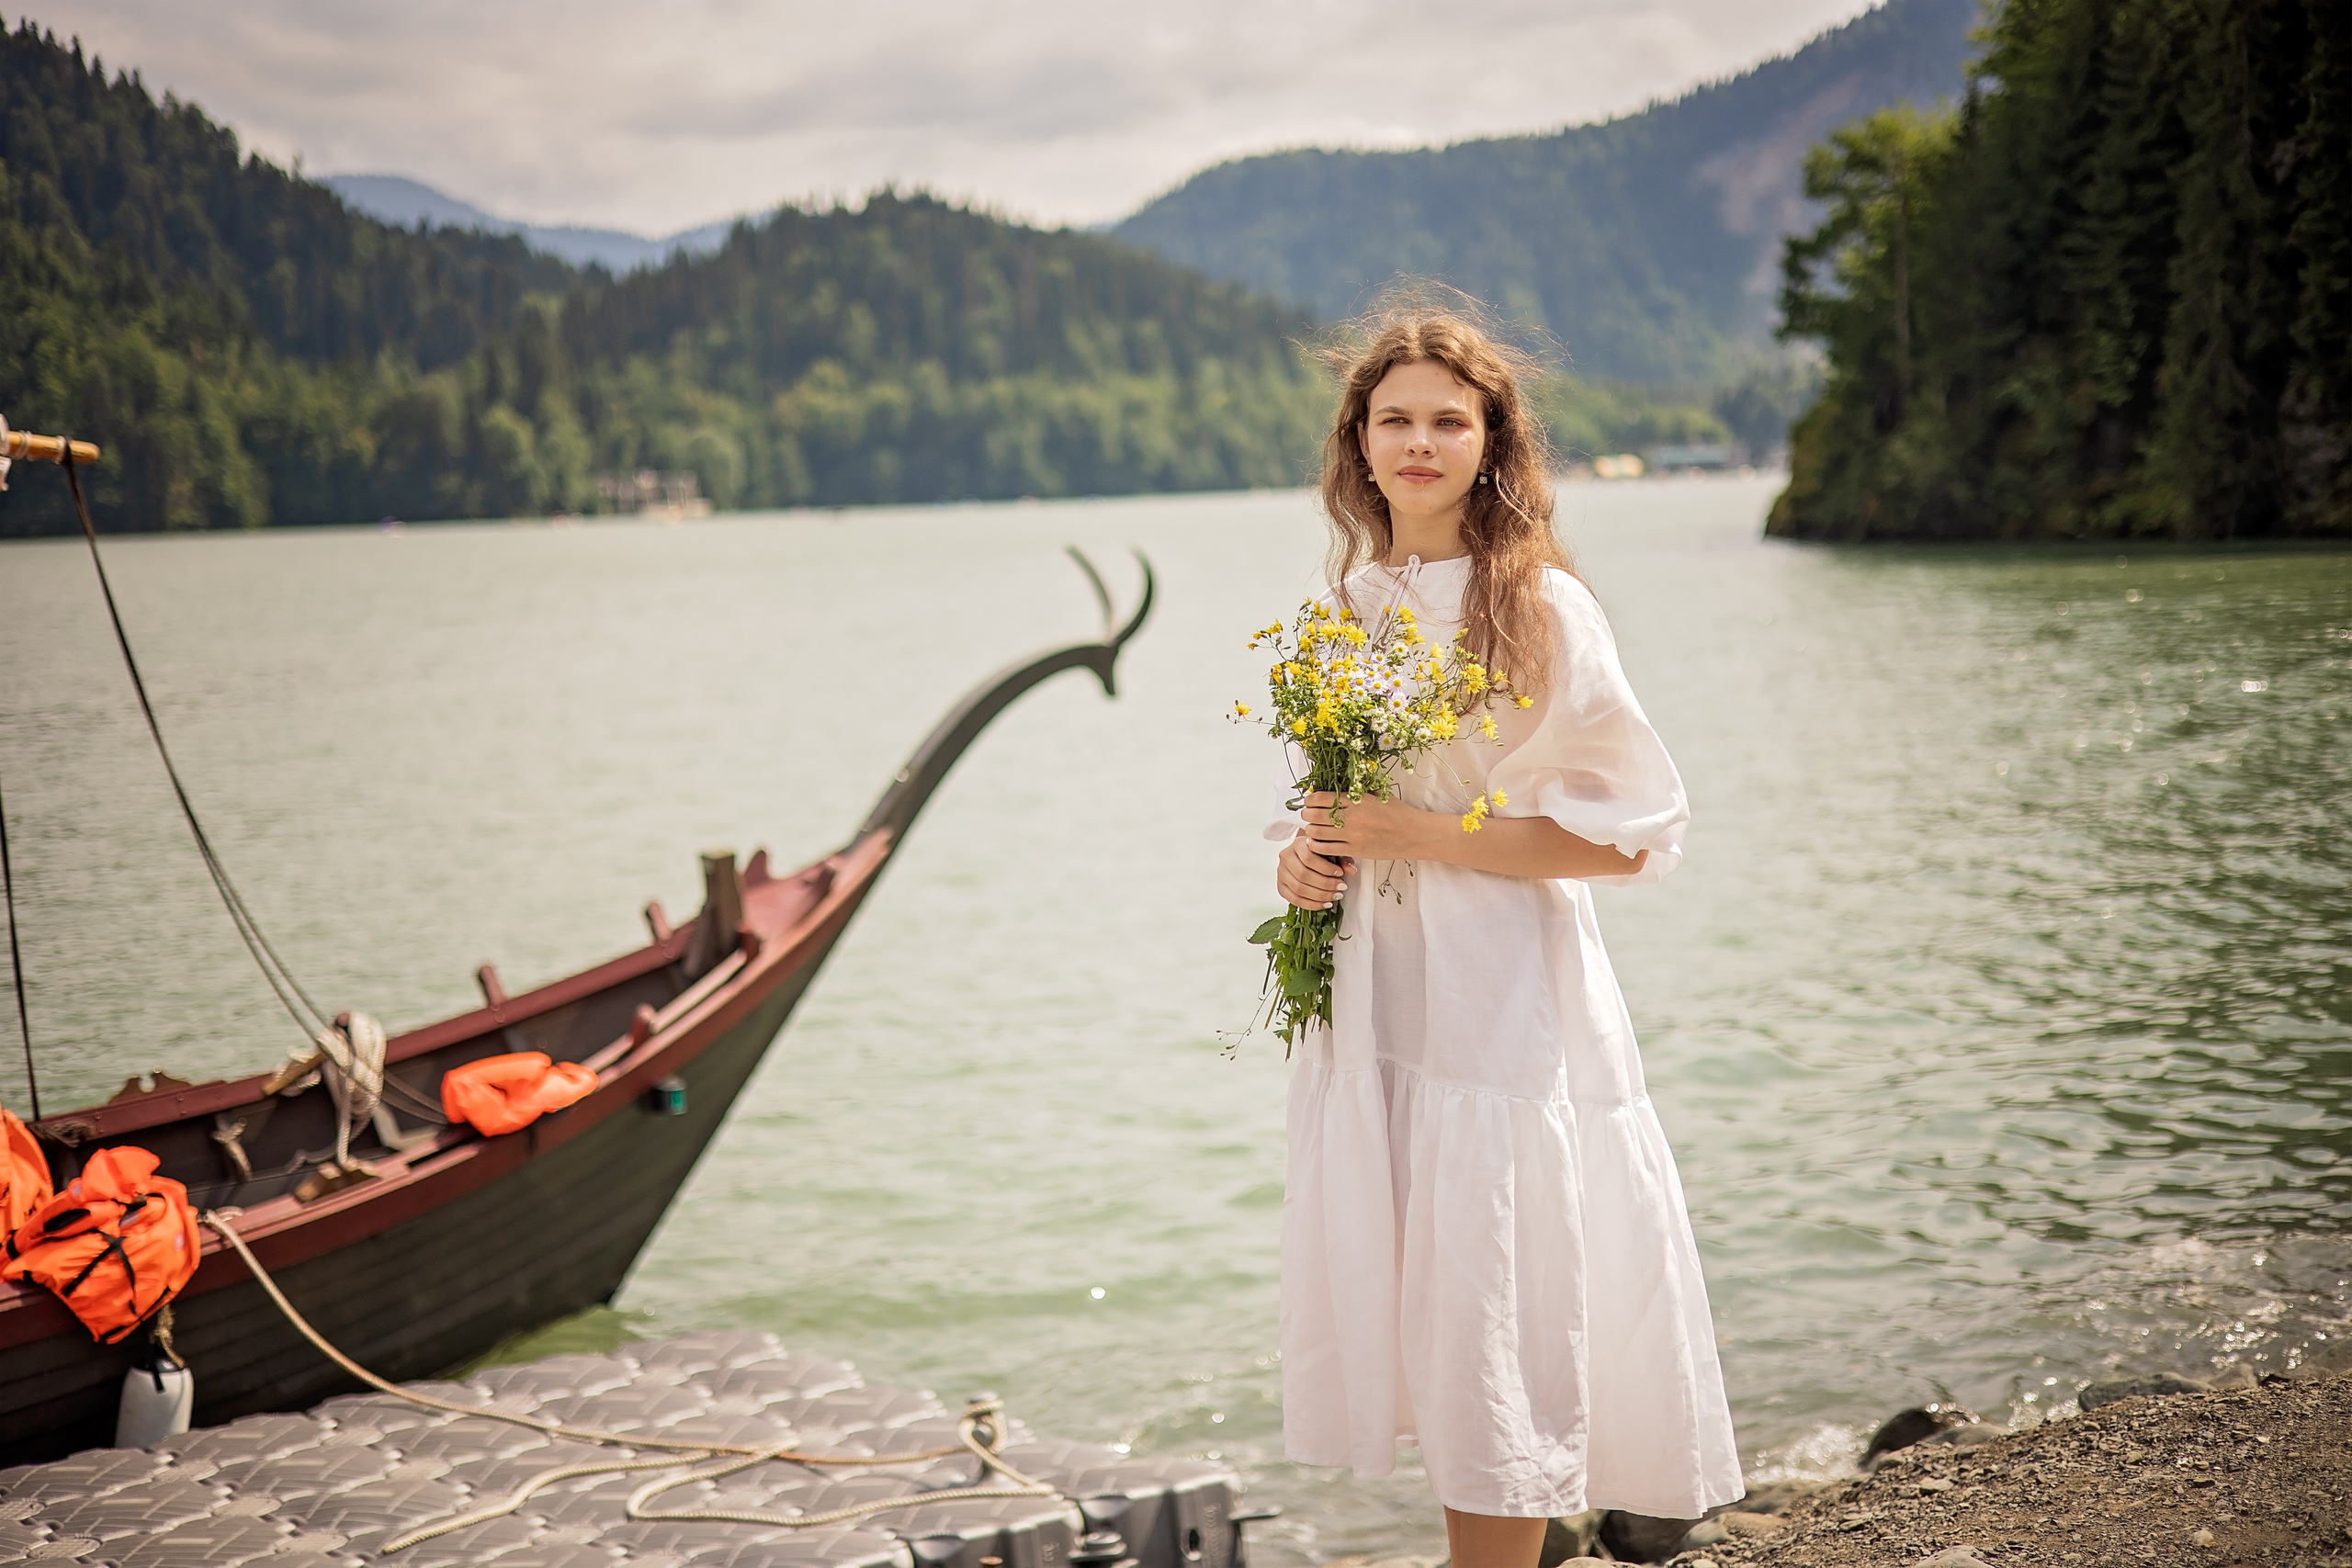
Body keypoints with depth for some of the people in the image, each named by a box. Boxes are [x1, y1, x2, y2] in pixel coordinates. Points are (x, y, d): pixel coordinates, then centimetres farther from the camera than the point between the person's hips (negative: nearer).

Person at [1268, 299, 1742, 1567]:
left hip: (1500, 1000, -6)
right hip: (1368, 998, 6)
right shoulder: (1351, 602, 9)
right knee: (1396, 1311, 10)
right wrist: (1303, 854, 0)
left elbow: (1628, 835, -12)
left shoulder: (1542, 609, -10)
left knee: (1493, 1328, -1)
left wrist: (1423, 835, -17)